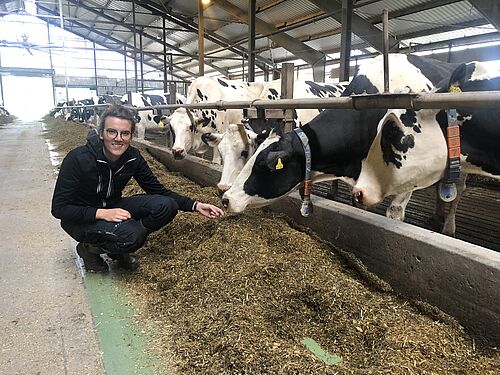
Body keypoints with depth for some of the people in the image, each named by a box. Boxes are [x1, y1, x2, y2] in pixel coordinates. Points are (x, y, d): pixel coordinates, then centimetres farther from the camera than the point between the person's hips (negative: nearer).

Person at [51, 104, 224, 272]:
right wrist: (101, 213, -34)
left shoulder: (133, 157, -12)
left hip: (112, 208, 5)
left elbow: (159, 191, -4)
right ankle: (90, 248, -2)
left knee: (166, 206, -17)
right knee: (131, 235, -34)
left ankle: (118, 249, 1)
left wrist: (195, 205, -14)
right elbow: (59, 208, -21)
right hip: (80, 219, -5)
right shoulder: (78, 158, -25)